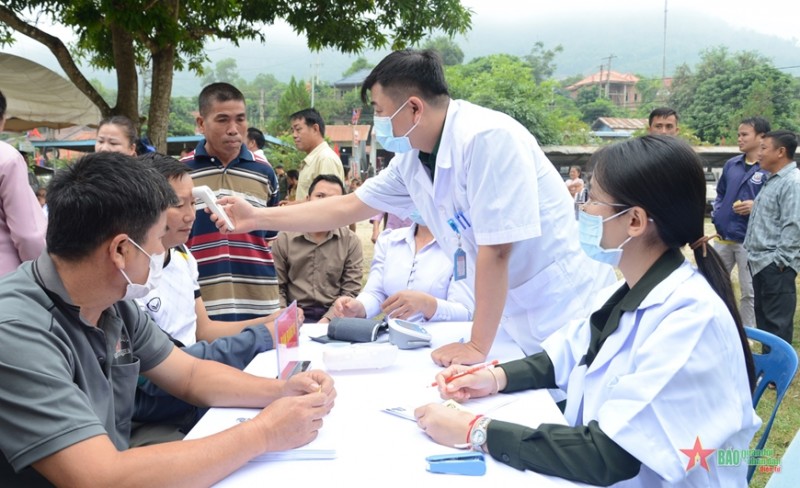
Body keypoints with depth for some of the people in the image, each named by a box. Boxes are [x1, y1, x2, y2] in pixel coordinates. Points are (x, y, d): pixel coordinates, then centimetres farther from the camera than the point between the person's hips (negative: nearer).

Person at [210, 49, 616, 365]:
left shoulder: (488, 139, -25)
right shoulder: (411, 159, 0)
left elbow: (495, 250, -24)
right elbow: (348, 207, 12)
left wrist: (477, 346, -16)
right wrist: (257, 217, 13)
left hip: (566, 315, -7)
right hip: (520, 322, 7)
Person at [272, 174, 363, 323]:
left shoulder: (351, 241, 3)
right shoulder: (284, 239, 5)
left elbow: (350, 291, -1)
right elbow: (277, 288, 5)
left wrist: (327, 320, -14)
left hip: (334, 317, 0)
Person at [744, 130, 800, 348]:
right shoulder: (772, 180, 17)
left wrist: (779, 260, -20)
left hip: (775, 266, -10)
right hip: (761, 262, 10)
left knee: (777, 323, -3)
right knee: (763, 318, 17)